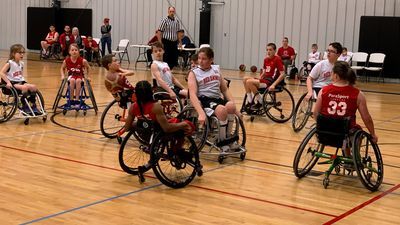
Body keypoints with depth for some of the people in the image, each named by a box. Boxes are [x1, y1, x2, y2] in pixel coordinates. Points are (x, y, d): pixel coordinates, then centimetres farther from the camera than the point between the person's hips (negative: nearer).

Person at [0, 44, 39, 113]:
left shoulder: (21, 64, 12)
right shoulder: (9, 63, -10)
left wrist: (23, 81, 7)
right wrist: (8, 82, -23)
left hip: (20, 82, 7)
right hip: (12, 83, -7)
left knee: (33, 87, -14)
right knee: (25, 87, -32)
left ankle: (33, 106, -6)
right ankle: (24, 107, -19)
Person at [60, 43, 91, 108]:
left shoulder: (82, 60, -16)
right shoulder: (66, 61, -10)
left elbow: (88, 67, 4)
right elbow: (62, 68, 11)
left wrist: (87, 76, 1)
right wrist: (63, 76, -3)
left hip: (80, 76, -1)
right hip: (71, 76, 1)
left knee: (78, 81, -36)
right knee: (72, 80, -34)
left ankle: (77, 100, -29)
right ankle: (72, 100, -25)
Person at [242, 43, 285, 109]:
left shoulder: (277, 59, -11)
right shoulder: (266, 59, 12)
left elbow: (282, 74, -17)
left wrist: (273, 85, -25)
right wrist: (258, 79, 7)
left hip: (271, 81, -8)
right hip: (265, 79, 8)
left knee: (249, 82, -22)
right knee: (245, 79, -4)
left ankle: (259, 102, -8)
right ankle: (250, 101, 0)